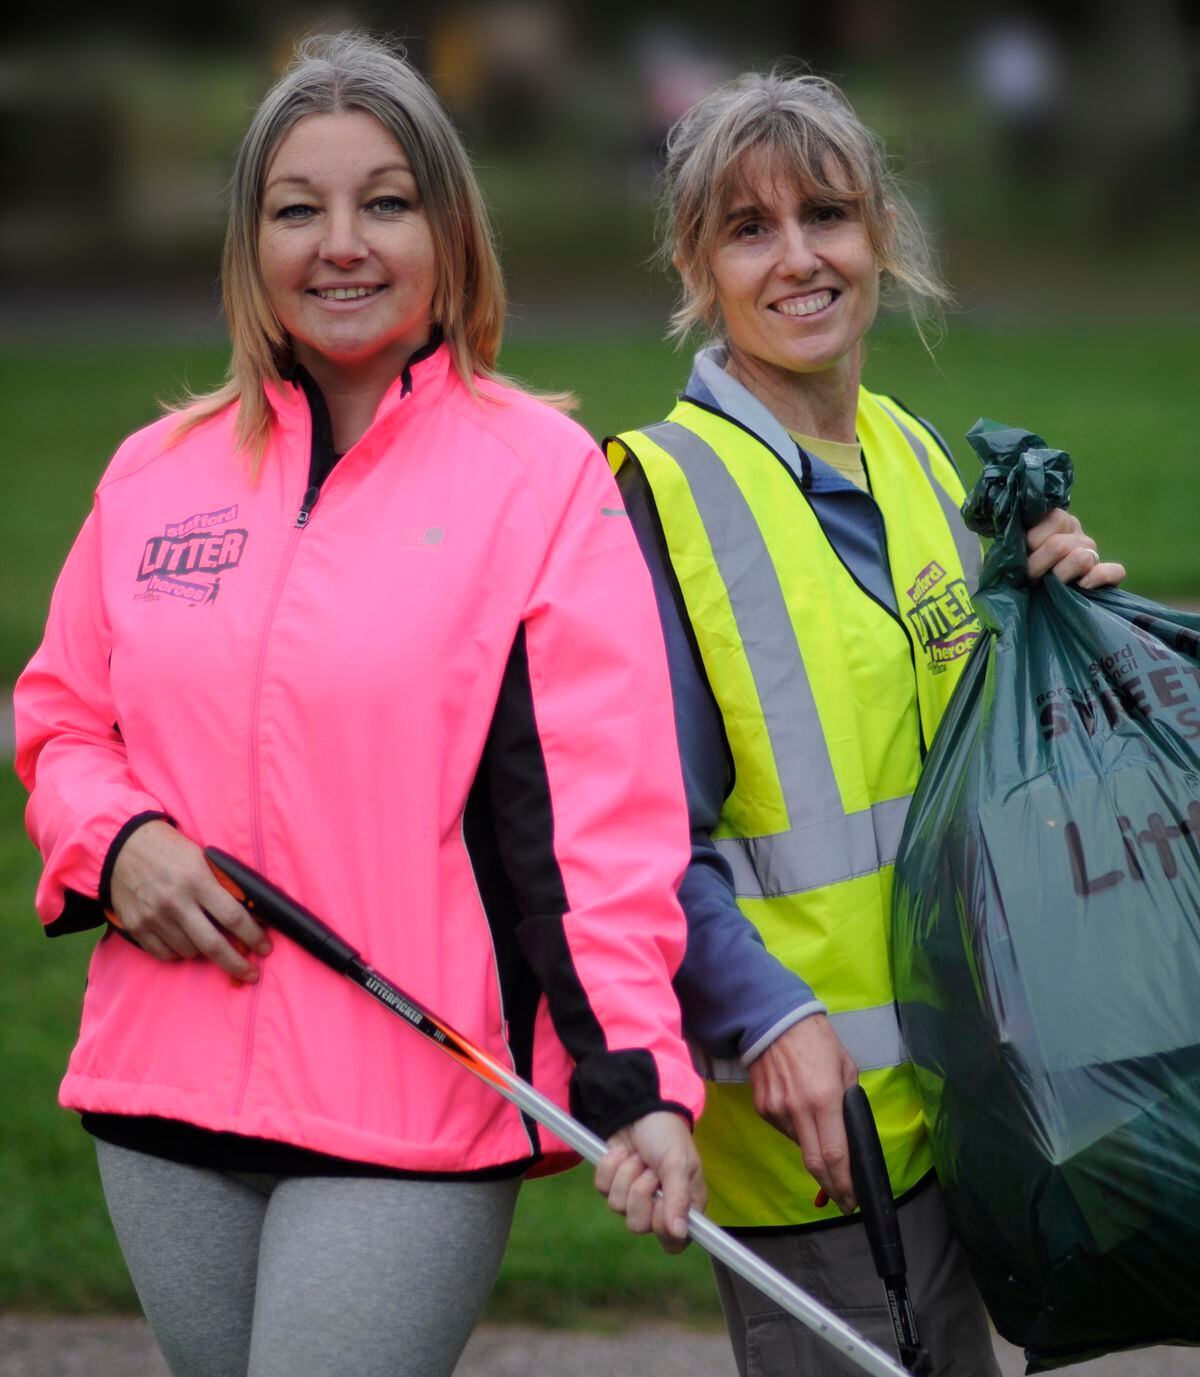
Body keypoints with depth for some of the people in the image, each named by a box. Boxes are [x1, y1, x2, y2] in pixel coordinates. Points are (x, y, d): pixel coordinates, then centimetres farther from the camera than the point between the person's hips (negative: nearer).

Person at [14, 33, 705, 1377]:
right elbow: (61, 718, 20)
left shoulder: (542, 475, -3)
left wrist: (638, 1079, -19)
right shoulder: (158, 474, 10)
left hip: (412, 1113, -5)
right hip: (165, 1100, 5)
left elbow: (605, 809, -9)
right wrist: (114, 843, -2)